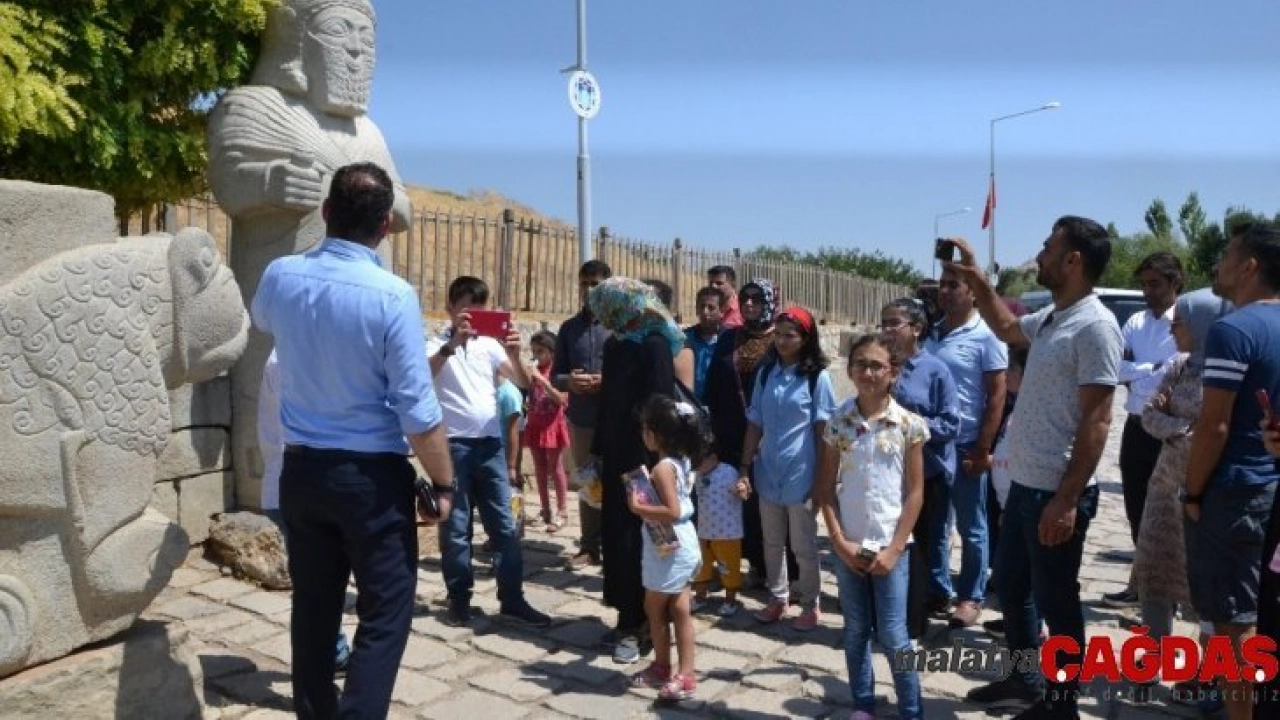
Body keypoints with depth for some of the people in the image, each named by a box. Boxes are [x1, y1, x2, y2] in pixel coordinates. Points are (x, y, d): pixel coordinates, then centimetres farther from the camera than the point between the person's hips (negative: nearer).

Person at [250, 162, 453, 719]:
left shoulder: (281, 277, -2)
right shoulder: (393, 296, -17)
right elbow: (417, 411, -17)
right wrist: (444, 483, -4)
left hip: (301, 470, 6)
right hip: (372, 477, -5)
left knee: (313, 610, 16)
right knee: (385, 614, 5)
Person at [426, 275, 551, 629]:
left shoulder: (490, 344, 8)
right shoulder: (438, 344, -2)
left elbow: (524, 383, 2)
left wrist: (514, 354, -17)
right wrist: (453, 342, -34)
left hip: (490, 443, 4)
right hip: (453, 444, -3)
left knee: (504, 525, 5)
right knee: (456, 528, 5)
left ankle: (512, 599, 13)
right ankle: (459, 600, 16)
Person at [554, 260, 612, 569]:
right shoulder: (569, 328, 9)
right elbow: (556, 374, 8)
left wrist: (606, 381, -20)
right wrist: (569, 381, -13)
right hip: (580, 418, 4)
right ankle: (590, 547, 20)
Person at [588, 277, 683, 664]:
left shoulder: (654, 345, -14)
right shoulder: (615, 344, 9)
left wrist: (647, 463, -20)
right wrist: (598, 450, 13)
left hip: (641, 459, -8)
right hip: (617, 457, 8)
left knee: (634, 541, -1)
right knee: (615, 538, 11)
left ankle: (637, 624, 11)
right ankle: (629, 618, 23)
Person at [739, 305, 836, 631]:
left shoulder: (817, 377, -8)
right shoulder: (766, 373, 5)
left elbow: (823, 430, -6)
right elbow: (755, 424, 7)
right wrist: (745, 467, 3)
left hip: (801, 476, -4)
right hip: (768, 473, 4)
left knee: (803, 546, 7)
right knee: (772, 542, 15)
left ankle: (809, 605, 22)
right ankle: (777, 598, 30)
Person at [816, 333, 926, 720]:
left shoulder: (909, 424, -5)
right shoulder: (838, 423, -1)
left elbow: (915, 492, -3)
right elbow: (825, 488, 2)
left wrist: (894, 548, -7)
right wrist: (839, 541, -6)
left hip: (891, 546, -2)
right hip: (848, 546, 2)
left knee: (893, 636, 2)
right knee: (855, 631, 12)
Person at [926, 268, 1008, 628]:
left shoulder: (986, 335, -8)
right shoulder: (931, 334, 8)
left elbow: (997, 395, -9)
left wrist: (983, 449, -13)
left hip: (964, 445, -5)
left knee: (971, 527, 7)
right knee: (932, 523, 13)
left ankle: (971, 597, 19)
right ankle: (939, 588, 27)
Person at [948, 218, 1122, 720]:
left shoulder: (1094, 326, -18)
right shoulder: (1049, 318, 9)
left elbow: (1096, 422, -21)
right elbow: (1007, 328, 33)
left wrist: (1067, 500, -23)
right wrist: (975, 278, 22)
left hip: (1056, 492, -9)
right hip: (1024, 485, 9)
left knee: (1056, 603, 6)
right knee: (1011, 589, 21)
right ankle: (1026, 679, 39)